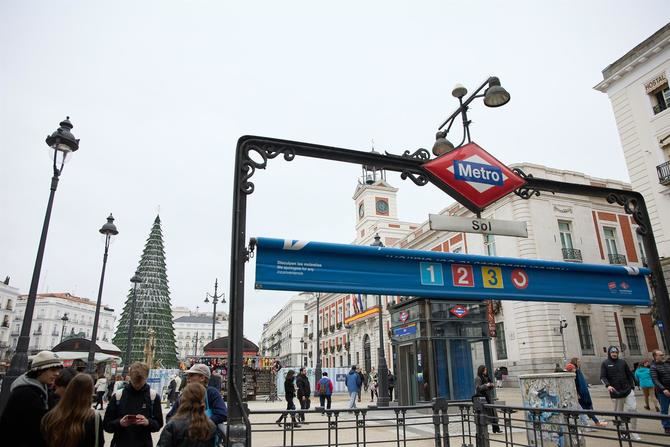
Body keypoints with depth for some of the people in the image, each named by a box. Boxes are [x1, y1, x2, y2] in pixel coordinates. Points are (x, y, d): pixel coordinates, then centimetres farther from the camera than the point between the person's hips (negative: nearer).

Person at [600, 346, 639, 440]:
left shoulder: (622, 362, 8)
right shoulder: (605, 363, -1)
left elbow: (629, 374, 14)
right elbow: (602, 377, -7)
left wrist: (632, 386, 8)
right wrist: (608, 385, -23)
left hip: (628, 390, 2)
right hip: (615, 393, -2)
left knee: (632, 409, -7)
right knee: (619, 413, 7)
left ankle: (633, 432, 3)